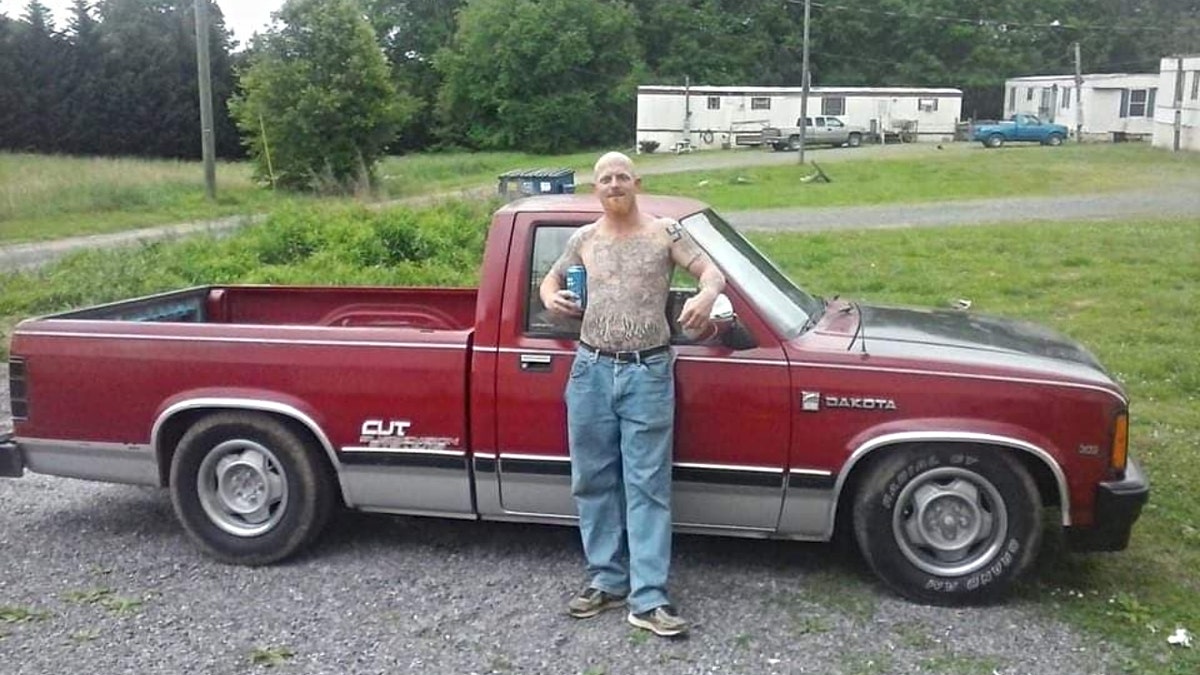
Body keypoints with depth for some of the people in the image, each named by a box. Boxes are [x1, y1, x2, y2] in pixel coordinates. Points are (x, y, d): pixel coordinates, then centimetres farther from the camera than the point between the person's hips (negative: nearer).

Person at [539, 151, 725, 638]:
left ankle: (648, 599, 0)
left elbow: (713, 272, -1)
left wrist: (706, 296, -25)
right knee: (594, 481, 8)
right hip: (591, 371, 4)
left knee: (647, 485, -3)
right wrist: (551, 298, 1)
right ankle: (606, 581, 22)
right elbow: (552, 277, 25)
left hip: (648, 373, -3)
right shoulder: (584, 239, 11)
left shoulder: (666, 233, 3)